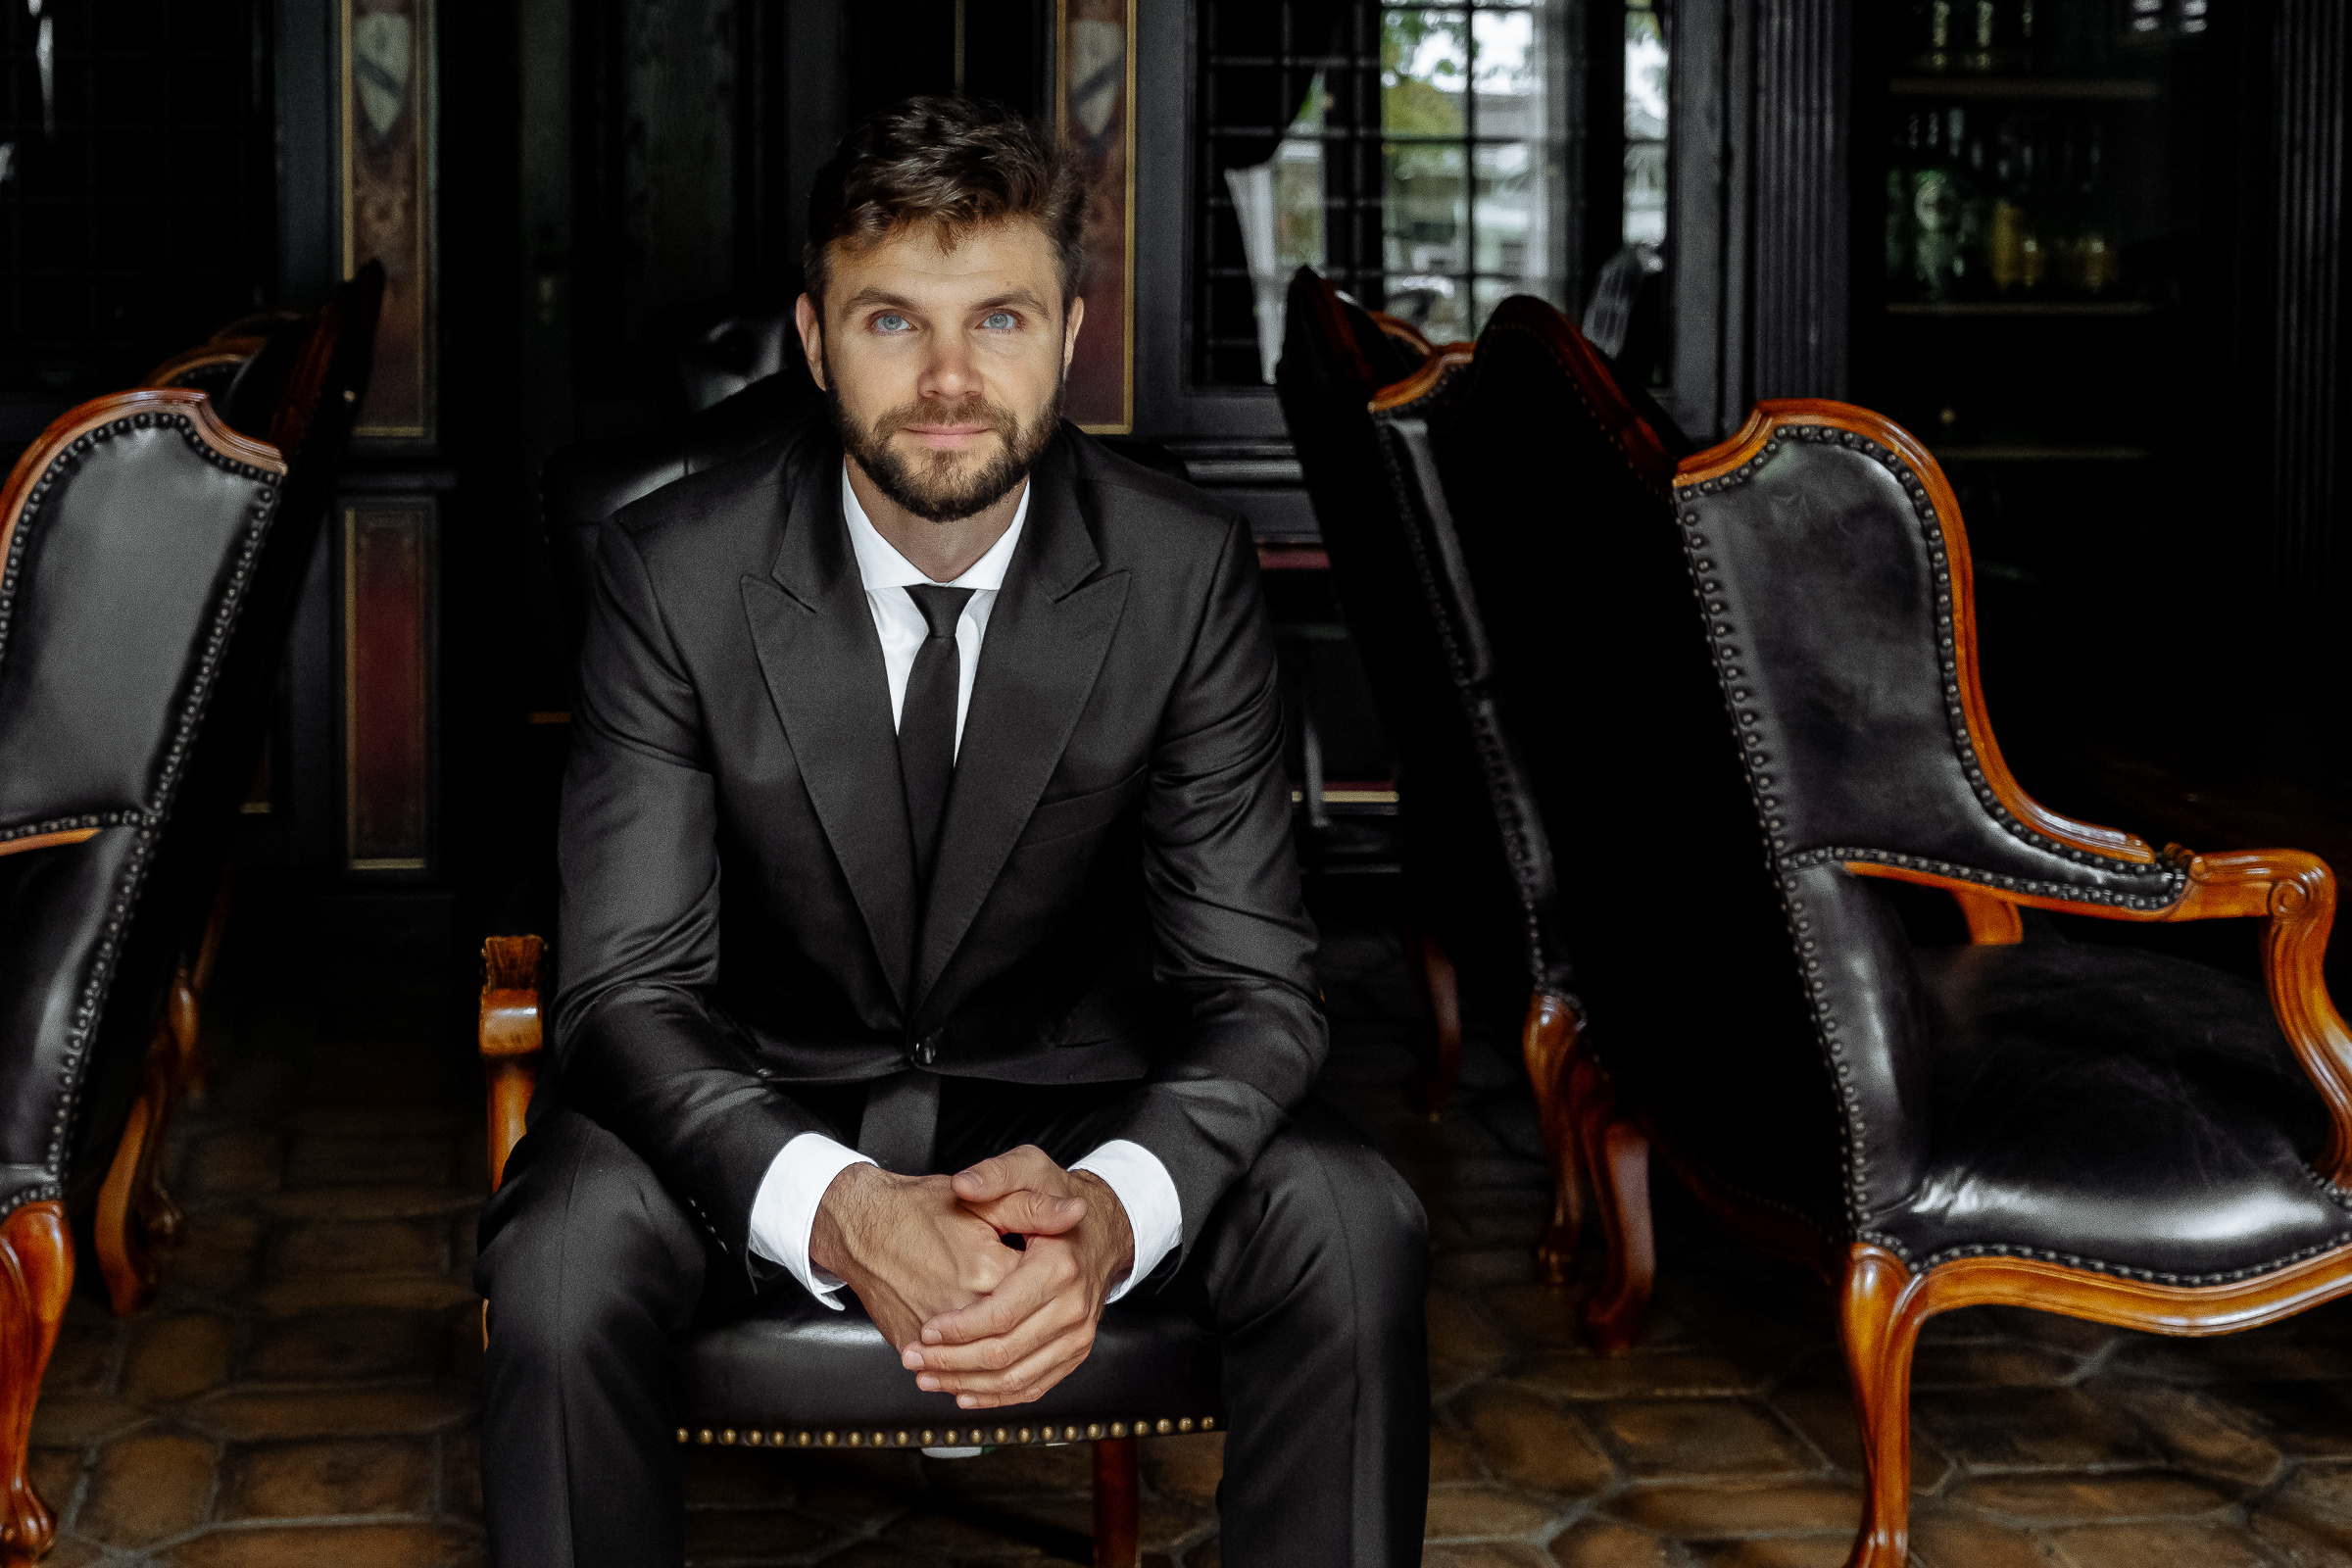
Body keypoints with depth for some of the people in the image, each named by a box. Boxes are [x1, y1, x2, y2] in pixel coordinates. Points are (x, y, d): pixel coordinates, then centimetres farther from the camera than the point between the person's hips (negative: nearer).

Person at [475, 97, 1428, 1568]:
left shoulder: (1188, 571, -13)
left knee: (1351, 1223, -27)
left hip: (1066, 1098, 1)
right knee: (565, 1246, -32)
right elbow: (629, 987, -18)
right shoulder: (675, 574, -15)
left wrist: (1117, 1203, -37)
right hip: (764, 1096, -1)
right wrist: (839, 1211, -40)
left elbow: (1252, 982, -13)